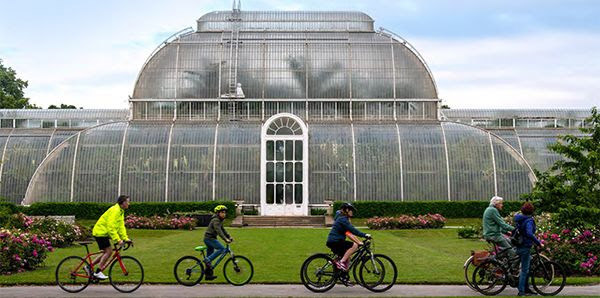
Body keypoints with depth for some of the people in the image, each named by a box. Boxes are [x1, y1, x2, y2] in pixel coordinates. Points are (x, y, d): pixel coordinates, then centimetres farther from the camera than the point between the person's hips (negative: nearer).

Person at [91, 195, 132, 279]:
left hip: (104, 233, 10)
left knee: (106, 252, 12)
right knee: (109, 251, -13)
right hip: (100, 232, -10)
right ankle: (97, 272, -7)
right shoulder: (115, 210, -21)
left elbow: (121, 226, 13)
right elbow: (111, 227, -27)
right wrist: (118, 240, -29)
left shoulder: (121, 211, 11)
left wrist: (125, 238, 3)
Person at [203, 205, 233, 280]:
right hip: (209, 238, -10)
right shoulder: (215, 220, -16)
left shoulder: (220, 221, 16)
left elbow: (223, 230, 21)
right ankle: (208, 260, -20)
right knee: (221, 248, -22)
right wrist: (225, 239, -35)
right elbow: (219, 231, -27)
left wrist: (229, 237, 10)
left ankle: (208, 275, 16)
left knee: (210, 256, 12)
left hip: (211, 238, 10)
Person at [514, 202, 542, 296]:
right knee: (525, 269, -1)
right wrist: (538, 243, -25)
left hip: (520, 246, 9)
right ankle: (521, 291, 2)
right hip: (525, 247, -9)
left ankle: (526, 288, 26)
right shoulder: (529, 220, -17)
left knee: (526, 268, 18)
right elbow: (529, 234, -32)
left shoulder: (519, 219, 10)